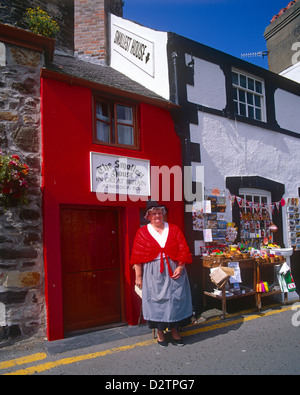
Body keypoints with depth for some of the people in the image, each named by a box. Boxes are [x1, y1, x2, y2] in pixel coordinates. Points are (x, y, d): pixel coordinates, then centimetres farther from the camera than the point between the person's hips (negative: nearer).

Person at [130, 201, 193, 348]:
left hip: (173, 271, 2)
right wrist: (138, 276, -4)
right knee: (156, 300, 4)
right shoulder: (142, 232, 1)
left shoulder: (174, 230, 5)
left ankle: (174, 330, 24)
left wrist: (180, 267, -9)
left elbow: (184, 250, 3)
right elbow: (138, 256, -1)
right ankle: (160, 332, 21)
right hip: (153, 273, -1)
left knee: (175, 299, 5)